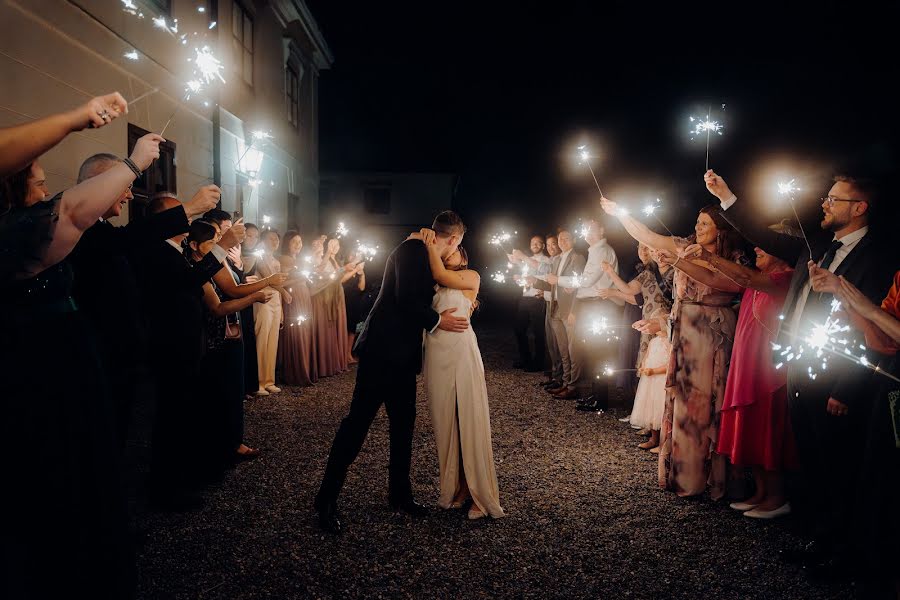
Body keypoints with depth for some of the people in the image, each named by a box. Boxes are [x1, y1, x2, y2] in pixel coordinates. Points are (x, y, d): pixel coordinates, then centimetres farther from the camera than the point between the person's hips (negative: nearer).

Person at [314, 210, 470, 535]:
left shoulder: (423, 255, 16)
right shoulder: (412, 249, -12)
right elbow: (405, 299, -21)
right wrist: (437, 321, -10)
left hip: (402, 355, 10)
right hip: (383, 350, -10)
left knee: (404, 423, 12)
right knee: (358, 420, -4)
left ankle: (399, 493, 25)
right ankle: (326, 499, 6)